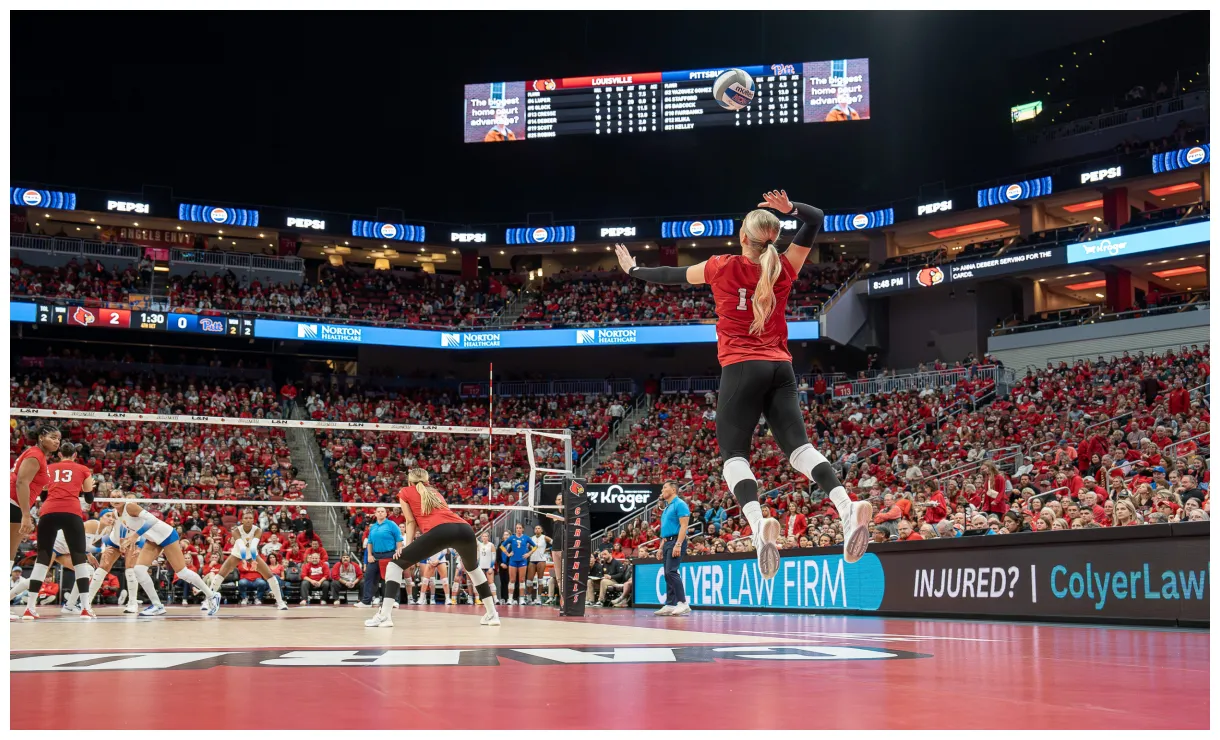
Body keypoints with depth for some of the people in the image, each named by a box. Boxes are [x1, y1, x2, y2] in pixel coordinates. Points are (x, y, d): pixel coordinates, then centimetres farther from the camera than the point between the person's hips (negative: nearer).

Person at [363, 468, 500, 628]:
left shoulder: (405, 492, 25)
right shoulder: (435, 492, 37)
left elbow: (411, 521, 16)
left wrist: (407, 545, 13)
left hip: (439, 531, -5)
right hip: (465, 529, 5)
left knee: (395, 564, 9)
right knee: (473, 568, 33)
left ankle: (384, 616, -4)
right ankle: (492, 615, 33)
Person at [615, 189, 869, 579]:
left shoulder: (723, 267, 3)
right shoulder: (783, 268, 10)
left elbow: (671, 276, 18)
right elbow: (816, 220, 20)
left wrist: (633, 270, 34)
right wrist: (791, 209, 0)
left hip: (742, 368, -4)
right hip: (781, 368, 4)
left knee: (734, 454, -6)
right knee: (799, 446, -4)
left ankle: (759, 524, -33)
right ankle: (847, 507, -27)